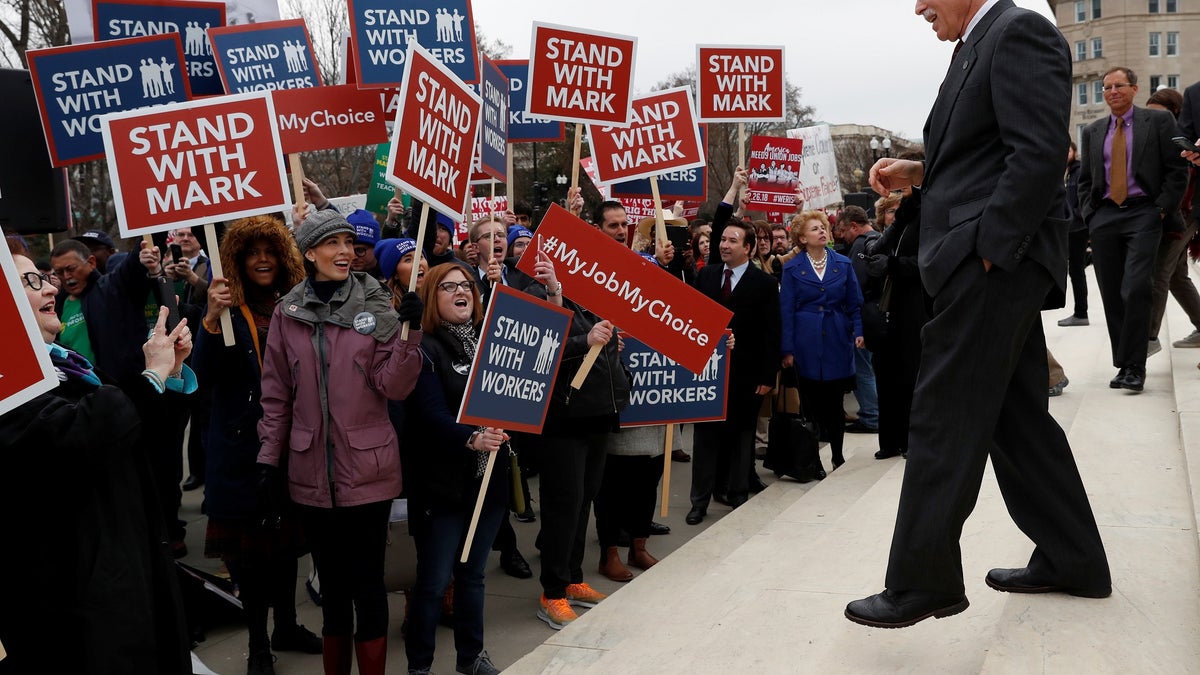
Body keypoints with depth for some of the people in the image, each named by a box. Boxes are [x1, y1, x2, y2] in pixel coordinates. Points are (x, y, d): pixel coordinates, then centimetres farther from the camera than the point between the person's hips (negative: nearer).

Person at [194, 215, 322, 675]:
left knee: (287, 534, 15)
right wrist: (212, 318, -29)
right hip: (242, 445, -3)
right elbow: (203, 375, -18)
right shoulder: (228, 308, -4)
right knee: (247, 540, 4)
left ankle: (286, 626, 32)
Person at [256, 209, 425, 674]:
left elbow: (394, 387, -9)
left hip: (367, 470, -2)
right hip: (312, 474, 2)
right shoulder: (287, 313, 3)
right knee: (332, 584, 15)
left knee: (367, 584, 5)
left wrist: (409, 333, -21)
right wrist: (269, 460, 4)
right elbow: (276, 395, 6)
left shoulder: (377, 305, -2)